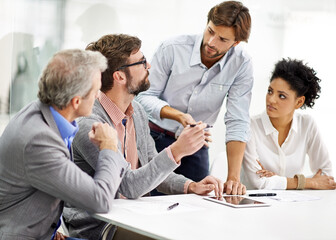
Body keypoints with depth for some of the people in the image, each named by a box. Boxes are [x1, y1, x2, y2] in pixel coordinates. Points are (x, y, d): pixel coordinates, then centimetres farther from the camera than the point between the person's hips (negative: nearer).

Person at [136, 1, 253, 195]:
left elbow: (237, 123, -15)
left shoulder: (241, 64, -13)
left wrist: (234, 178, -22)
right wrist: (178, 115, -30)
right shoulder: (172, 49, -16)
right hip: (153, 137, -1)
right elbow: (145, 96, -11)